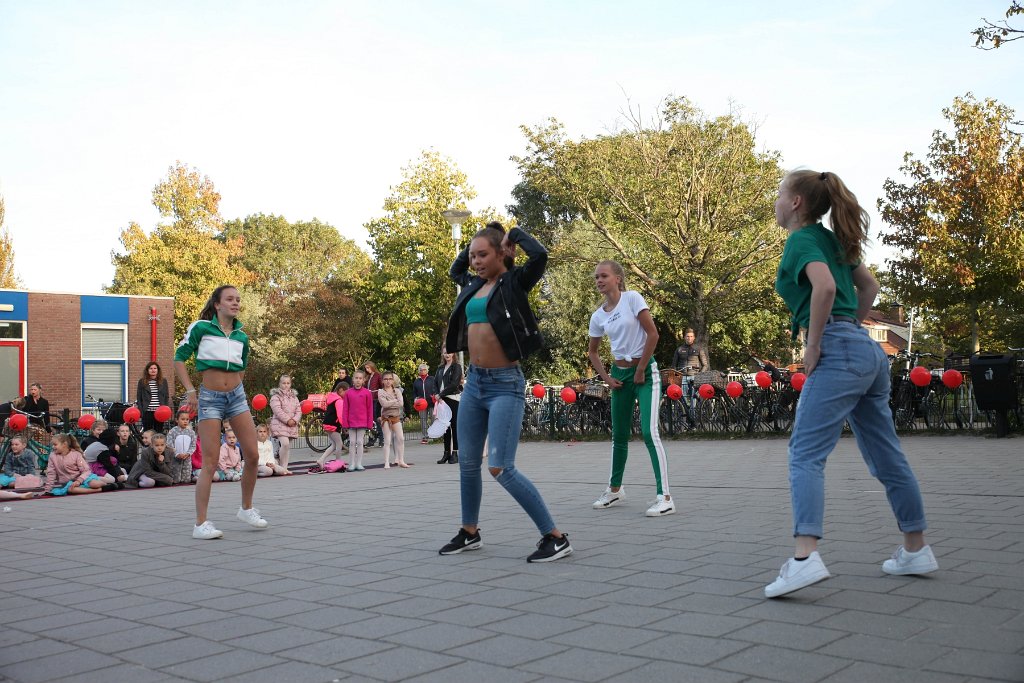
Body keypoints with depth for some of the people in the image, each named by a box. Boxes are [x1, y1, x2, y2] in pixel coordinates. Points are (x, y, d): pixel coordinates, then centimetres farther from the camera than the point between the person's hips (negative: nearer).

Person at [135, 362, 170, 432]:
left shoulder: (163, 381, 8)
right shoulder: (142, 381, 4)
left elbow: (167, 397, 9)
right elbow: (138, 398, 5)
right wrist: (140, 410, -5)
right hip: (147, 412, -1)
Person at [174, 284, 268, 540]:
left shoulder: (241, 337, 9)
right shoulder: (201, 328, -4)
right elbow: (179, 358, -1)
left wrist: (234, 387, 16)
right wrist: (189, 390, -8)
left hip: (236, 395, 5)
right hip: (210, 398, -5)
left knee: (253, 455, 1)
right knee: (210, 463, -8)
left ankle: (246, 508, 22)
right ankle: (201, 524, -1)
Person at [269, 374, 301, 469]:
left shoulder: (294, 396, 16)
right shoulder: (276, 396, -2)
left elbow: (298, 410, 10)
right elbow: (278, 410, -14)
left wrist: (295, 420, -8)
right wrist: (287, 420, -18)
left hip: (292, 425, 6)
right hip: (279, 424, -6)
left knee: (288, 447, 6)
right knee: (285, 444, -21)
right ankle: (282, 467, -12)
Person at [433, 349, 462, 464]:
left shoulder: (456, 367, -2)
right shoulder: (440, 368, 16)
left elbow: (454, 384, -11)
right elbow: (435, 383, 12)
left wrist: (441, 395, -12)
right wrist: (437, 395, -5)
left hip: (454, 399, -5)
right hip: (443, 400, 5)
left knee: (454, 426, -4)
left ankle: (455, 453, -1)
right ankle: (447, 453, 9)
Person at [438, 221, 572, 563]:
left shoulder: (515, 281, -8)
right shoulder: (475, 284, 11)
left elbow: (540, 255, -27)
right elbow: (454, 270, 34)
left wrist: (514, 234, -9)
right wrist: (471, 245, 17)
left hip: (505, 384, -8)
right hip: (474, 381, 8)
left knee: (500, 468, -13)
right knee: (468, 463, 15)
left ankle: (555, 537, -4)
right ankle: (470, 532, 33)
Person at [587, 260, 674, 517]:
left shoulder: (632, 298, -10)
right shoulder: (598, 316, 5)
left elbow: (653, 334, -14)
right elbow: (593, 352, 18)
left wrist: (640, 370, -12)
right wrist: (606, 378, 5)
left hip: (645, 370, -6)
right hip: (620, 373, 6)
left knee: (649, 432, -17)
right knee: (619, 435, 13)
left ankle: (665, 498, -16)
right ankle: (615, 489, 30)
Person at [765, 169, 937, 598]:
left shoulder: (801, 239, -5)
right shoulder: (830, 238, 20)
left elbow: (824, 286, -24)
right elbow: (869, 286, 30)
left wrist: (813, 344, -16)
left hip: (838, 353, -9)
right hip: (868, 351, 10)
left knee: (806, 454, -14)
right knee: (885, 455, 15)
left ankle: (805, 557, -25)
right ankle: (916, 550, 25)